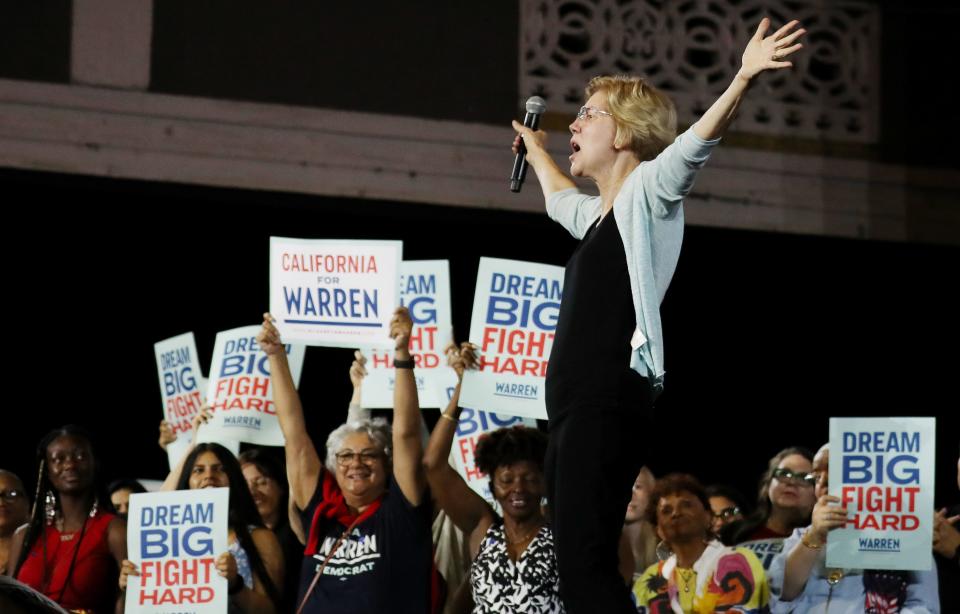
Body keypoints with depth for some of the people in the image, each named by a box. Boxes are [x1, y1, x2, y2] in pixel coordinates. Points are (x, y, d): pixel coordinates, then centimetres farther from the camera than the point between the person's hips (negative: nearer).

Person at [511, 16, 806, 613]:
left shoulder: (647, 193, 1)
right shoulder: (598, 214, 26)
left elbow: (694, 144, -19)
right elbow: (560, 199, 50)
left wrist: (744, 78, -35)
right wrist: (537, 152, 67)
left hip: (611, 405, -9)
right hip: (574, 407, 9)